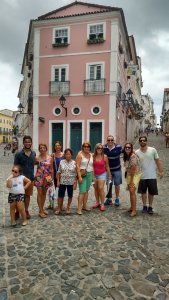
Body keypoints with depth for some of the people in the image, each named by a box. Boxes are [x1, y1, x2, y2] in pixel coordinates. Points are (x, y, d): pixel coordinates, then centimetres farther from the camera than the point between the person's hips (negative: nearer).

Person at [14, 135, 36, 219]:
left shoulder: (34, 153, 3)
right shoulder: (18, 154, -9)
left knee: (28, 195, 14)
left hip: (30, 178, 3)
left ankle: (26, 211, 27)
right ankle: (17, 212, 21)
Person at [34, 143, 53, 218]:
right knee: (40, 193, 0)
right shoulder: (37, 158, -4)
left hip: (47, 177, 2)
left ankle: (42, 208, 29)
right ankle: (40, 211, 7)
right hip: (39, 177, -2)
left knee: (44, 193, 14)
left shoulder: (50, 158, -1)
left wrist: (52, 178, 3)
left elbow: (51, 169, 3)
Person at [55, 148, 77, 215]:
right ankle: (59, 209, 20)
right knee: (60, 195, 5)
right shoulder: (61, 162, -1)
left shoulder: (74, 163, -5)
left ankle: (68, 208, 28)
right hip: (62, 182, 1)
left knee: (70, 196, 10)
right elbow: (59, 172, 3)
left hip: (71, 182, -1)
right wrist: (58, 181, -1)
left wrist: (75, 183, -6)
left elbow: (76, 174, -3)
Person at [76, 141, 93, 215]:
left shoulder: (91, 155, 11)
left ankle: (84, 206, 24)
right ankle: (79, 208, -4)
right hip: (82, 174, -6)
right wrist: (79, 176, -19)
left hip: (89, 174, 6)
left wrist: (93, 176, 13)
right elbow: (77, 166, -12)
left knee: (86, 190, 12)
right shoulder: (80, 155, -6)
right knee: (82, 191, -9)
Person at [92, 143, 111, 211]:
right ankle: (97, 202, 27)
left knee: (101, 188, -10)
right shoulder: (93, 156, -7)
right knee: (96, 188, 12)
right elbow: (92, 166, -5)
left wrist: (109, 175, 5)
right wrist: (92, 175, -8)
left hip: (102, 174, -2)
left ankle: (102, 204, 0)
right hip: (94, 174, 2)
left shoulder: (104, 156, -7)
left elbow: (107, 166, 1)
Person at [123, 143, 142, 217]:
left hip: (135, 175, -8)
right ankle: (132, 207, 28)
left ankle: (134, 210, -11)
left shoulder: (133, 156, -20)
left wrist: (131, 181, -18)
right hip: (129, 175, 9)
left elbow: (133, 169, -21)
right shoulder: (126, 156, 6)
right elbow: (128, 168, 9)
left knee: (132, 191, -16)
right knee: (131, 191, 15)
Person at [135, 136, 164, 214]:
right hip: (142, 176, 1)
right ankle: (144, 206, 29)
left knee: (151, 192, 11)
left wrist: (161, 171, -2)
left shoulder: (153, 150, -6)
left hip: (152, 176, 0)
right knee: (143, 192, 13)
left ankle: (150, 207, 28)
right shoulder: (136, 152, -4)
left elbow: (157, 161, 0)